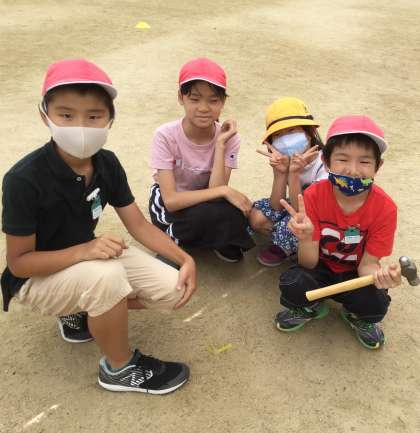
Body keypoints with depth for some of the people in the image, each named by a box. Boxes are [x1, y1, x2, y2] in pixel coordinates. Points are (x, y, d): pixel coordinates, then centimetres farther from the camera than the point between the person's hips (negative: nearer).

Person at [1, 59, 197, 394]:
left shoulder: (107, 163, -11)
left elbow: (138, 224, -5)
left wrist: (185, 259, -16)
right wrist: (85, 251, -36)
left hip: (87, 258, 6)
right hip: (37, 276, -6)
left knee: (172, 291, -8)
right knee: (106, 276, -37)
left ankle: (80, 311, 13)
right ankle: (120, 368, -7)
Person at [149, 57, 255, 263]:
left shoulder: (229, 138, -17)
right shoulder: (165, 136, -25)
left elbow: (216, 189, -25)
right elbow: (171, 201, -29)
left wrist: (220, 144, -30)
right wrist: (223, 191, -34)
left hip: (206, 200, 3)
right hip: (167, 204, -3)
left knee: (232, 212, -31)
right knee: (205, 214, -35)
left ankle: (222, 245, 4)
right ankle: (171, 242, -3)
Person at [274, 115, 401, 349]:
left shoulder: (385, 208, -20)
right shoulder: (314, 195, -21)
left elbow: (367, 264, -16)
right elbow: (309, 263, -20)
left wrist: (380, 274, -41)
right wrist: (306, 238, -44)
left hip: (354, 273, 1)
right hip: (321, 268, 0)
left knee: (376, 304, -28)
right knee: (292, 283, -30)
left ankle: (358, 317, 10)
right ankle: (311, 307, 8)